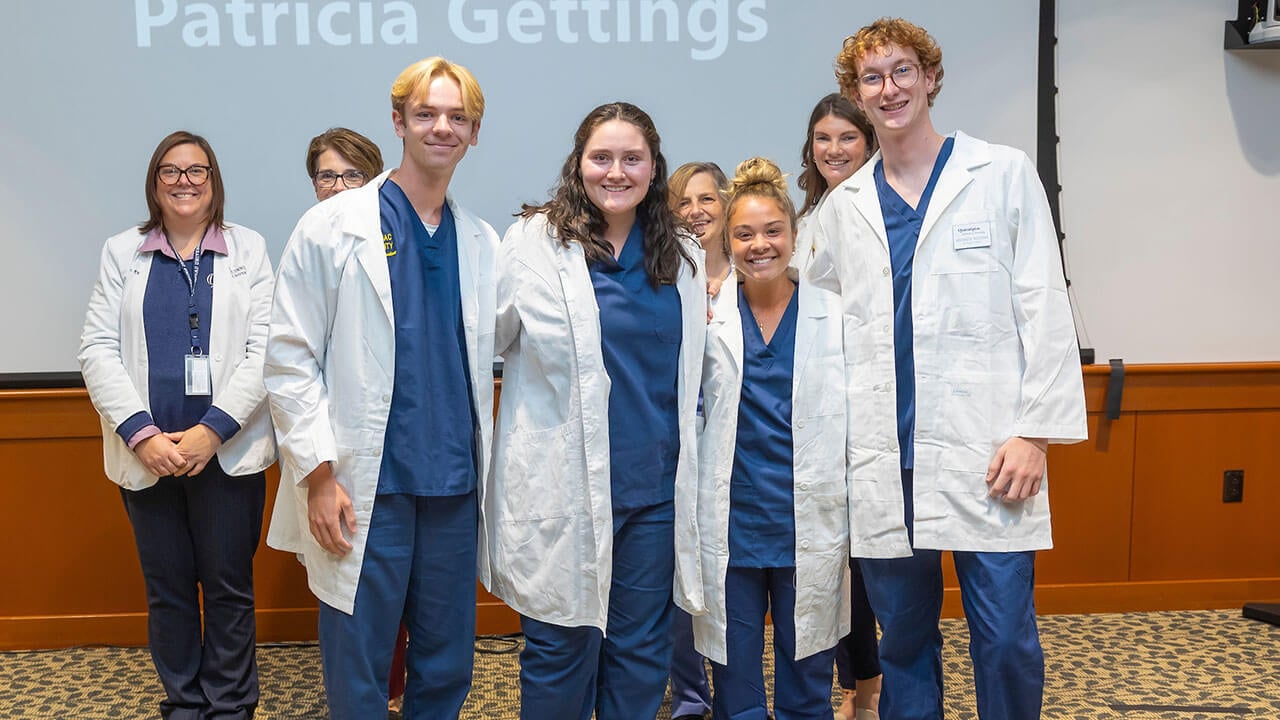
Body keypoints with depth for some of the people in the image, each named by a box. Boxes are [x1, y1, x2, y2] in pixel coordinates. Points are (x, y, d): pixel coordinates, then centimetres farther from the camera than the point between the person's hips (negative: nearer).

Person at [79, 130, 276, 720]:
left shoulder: (248, 249, 4)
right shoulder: (122, 253, 9)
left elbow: (264, 350, -4)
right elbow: (97, 349, 1)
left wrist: (211, 430, -14)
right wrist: (140, 434, -11)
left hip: (228, 452, -1)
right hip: (147, 454, 2)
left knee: (229, 587, 5)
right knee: (166, 588, 10)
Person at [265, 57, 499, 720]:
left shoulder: (483, 243, 10)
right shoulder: (331, 228, -3)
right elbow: (289, 358, -5)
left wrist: (488, 472, 6)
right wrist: (320, 474, -11)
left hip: (455, 487, 4)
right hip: (364, 489, -4)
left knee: (447, 667, 13)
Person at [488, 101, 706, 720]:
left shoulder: (681, 257, 10)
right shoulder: (534, 241, -4)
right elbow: (490, 337, -2)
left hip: (653, 483, 4)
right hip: (564, 483, -4)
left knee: (641, 650, 13)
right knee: (561, 648, 6)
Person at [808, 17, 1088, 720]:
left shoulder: (1003, 174, 4)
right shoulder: (843, 206, 13)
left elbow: (1043, 307, -1)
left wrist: (1035, 431, -8)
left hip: (984, 451, -3)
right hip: (885, 458, 3)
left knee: (1006, 638, -1)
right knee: (903, 638, 11)